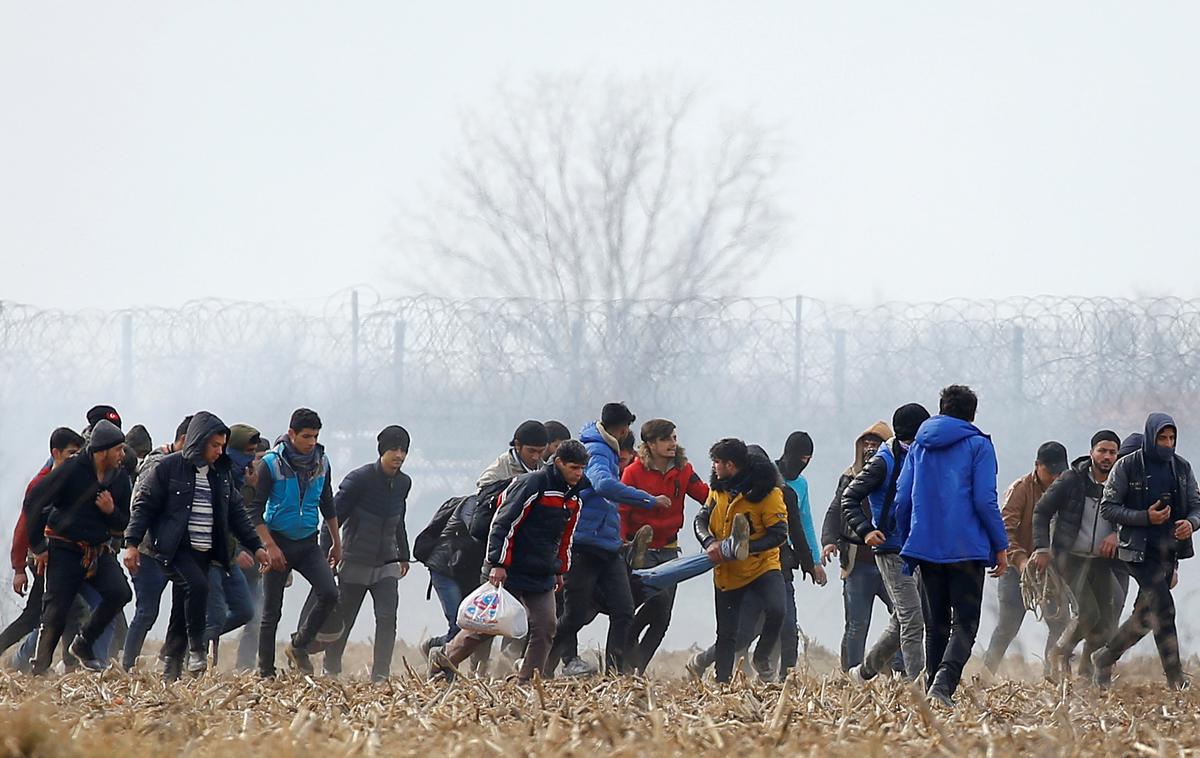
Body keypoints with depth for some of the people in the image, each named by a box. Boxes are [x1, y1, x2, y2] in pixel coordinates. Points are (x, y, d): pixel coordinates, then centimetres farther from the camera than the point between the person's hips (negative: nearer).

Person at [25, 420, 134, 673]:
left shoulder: (120, 478, 4)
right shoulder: (71, 470, -12)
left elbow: (124, 524, 13)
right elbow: (33, 502, -10)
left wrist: (111, 512, -12)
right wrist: (37, 546, -8)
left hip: (99, 552, 4)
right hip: (64, 550, -4)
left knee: (119, 592, -19)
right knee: (55, 613, -9)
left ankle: (83, 643, 1)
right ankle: (39, 671, 4)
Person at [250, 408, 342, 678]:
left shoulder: (321, 462, 4)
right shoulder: (271, 464, -11)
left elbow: (327, 505, 17)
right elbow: (255, 509, -12)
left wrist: (336, 543, 19)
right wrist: (270, 547, -19)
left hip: (308, 543, 4)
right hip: (279, 542, -4)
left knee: (329, 594, -15)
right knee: (272, 612, 0)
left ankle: (299, 646, 5)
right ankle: (266, 673, 8)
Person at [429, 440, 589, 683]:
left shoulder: (573, 496, 9)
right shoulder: (532, 484, -16)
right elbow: (504, 524, -18)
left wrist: (560, 570, 22)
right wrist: (498, 564, -21)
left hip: (543, 577, 7)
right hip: (510, 572, -7)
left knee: (545, 627, -5)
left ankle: (527, 681, 0)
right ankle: (443, 658, 15)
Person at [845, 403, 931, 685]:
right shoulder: (885, 462, -8)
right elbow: (849, 497, -5)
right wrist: (865, 530, -17)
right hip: (892, 552, -7)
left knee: (902, 623, 13)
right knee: (912, 621, -13)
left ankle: (864, 672, 28)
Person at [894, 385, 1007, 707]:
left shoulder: (919, 445, 11)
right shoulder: (978, 445, -2)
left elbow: (902, 500, 9)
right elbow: (985, 500, -9)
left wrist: (907, 543, 19)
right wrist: (1000, 546, -2)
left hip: (925, 546, 4)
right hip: (967, 548, -4)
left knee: (935, 624, 14)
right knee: (965, 623, -4)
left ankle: (933, 684, 12)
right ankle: (944, 681, -26)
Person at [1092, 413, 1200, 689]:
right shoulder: (1127, 467, -5)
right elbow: (1107, 508, -5)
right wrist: (1145, 517, -18)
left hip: (1169, 550, 5)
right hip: (1140, 550, -5)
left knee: (1147, 615, 9)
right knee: (1164, 608, -16)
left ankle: (1104, 658, 29)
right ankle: (1176, 681, -15)